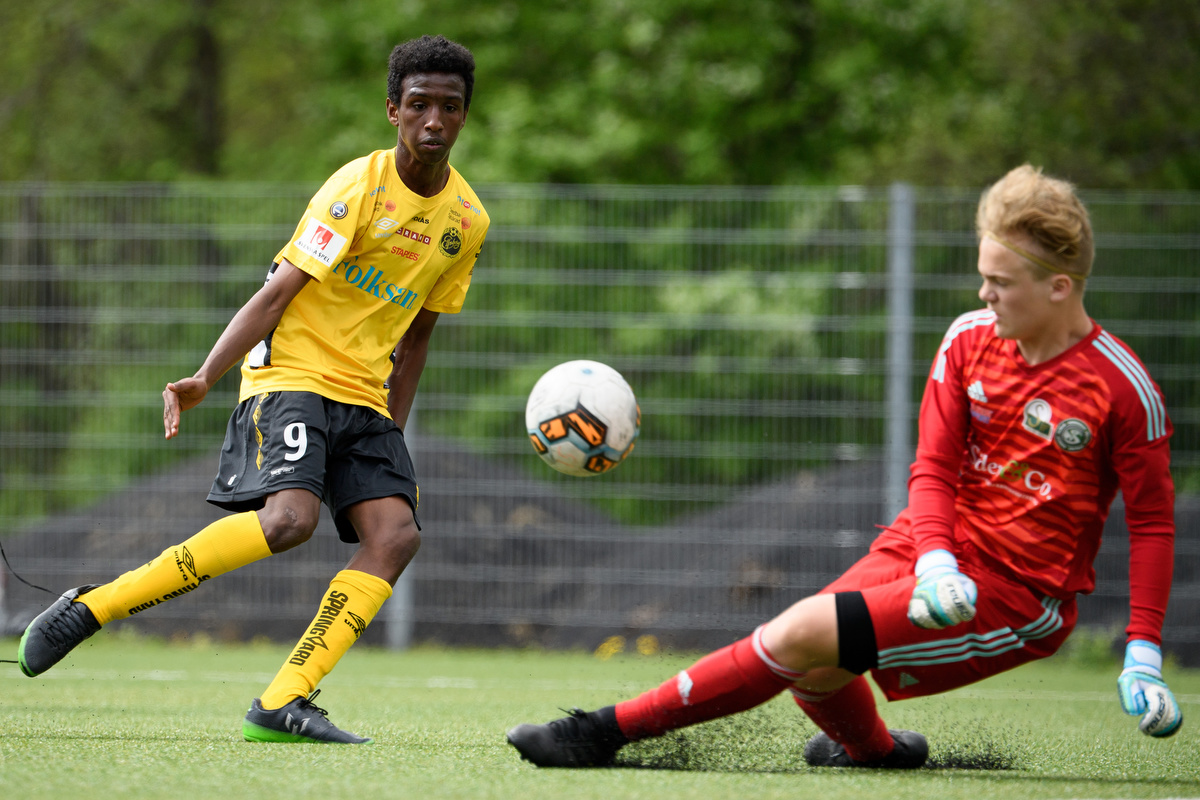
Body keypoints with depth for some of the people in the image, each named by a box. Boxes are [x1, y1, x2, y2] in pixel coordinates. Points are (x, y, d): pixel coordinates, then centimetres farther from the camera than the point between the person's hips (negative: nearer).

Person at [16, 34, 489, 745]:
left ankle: (282, 705, -19)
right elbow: (277, 293, -14)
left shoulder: (468, 220, 9)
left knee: (397, 533, -17)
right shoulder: (358, 187, -11)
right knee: (289, 517, -29)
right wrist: (205, 379, -24)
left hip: (364, 399, 7)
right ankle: (89, 608, -21)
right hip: (290, 374, -7)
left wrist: (392, 437, 16)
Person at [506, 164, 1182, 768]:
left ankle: (611, 729, -11)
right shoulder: (969, 341, 3)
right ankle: (874, 749, 26)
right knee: (809, 673, -11)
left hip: (1014, 596, -6)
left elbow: (1154, 522, -5)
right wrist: (934, 560, -19)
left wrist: (1144, 653, -10)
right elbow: (933, 467, 2)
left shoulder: (1123, 389, -12)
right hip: (938, 552, 6)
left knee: (803, 636, -20)